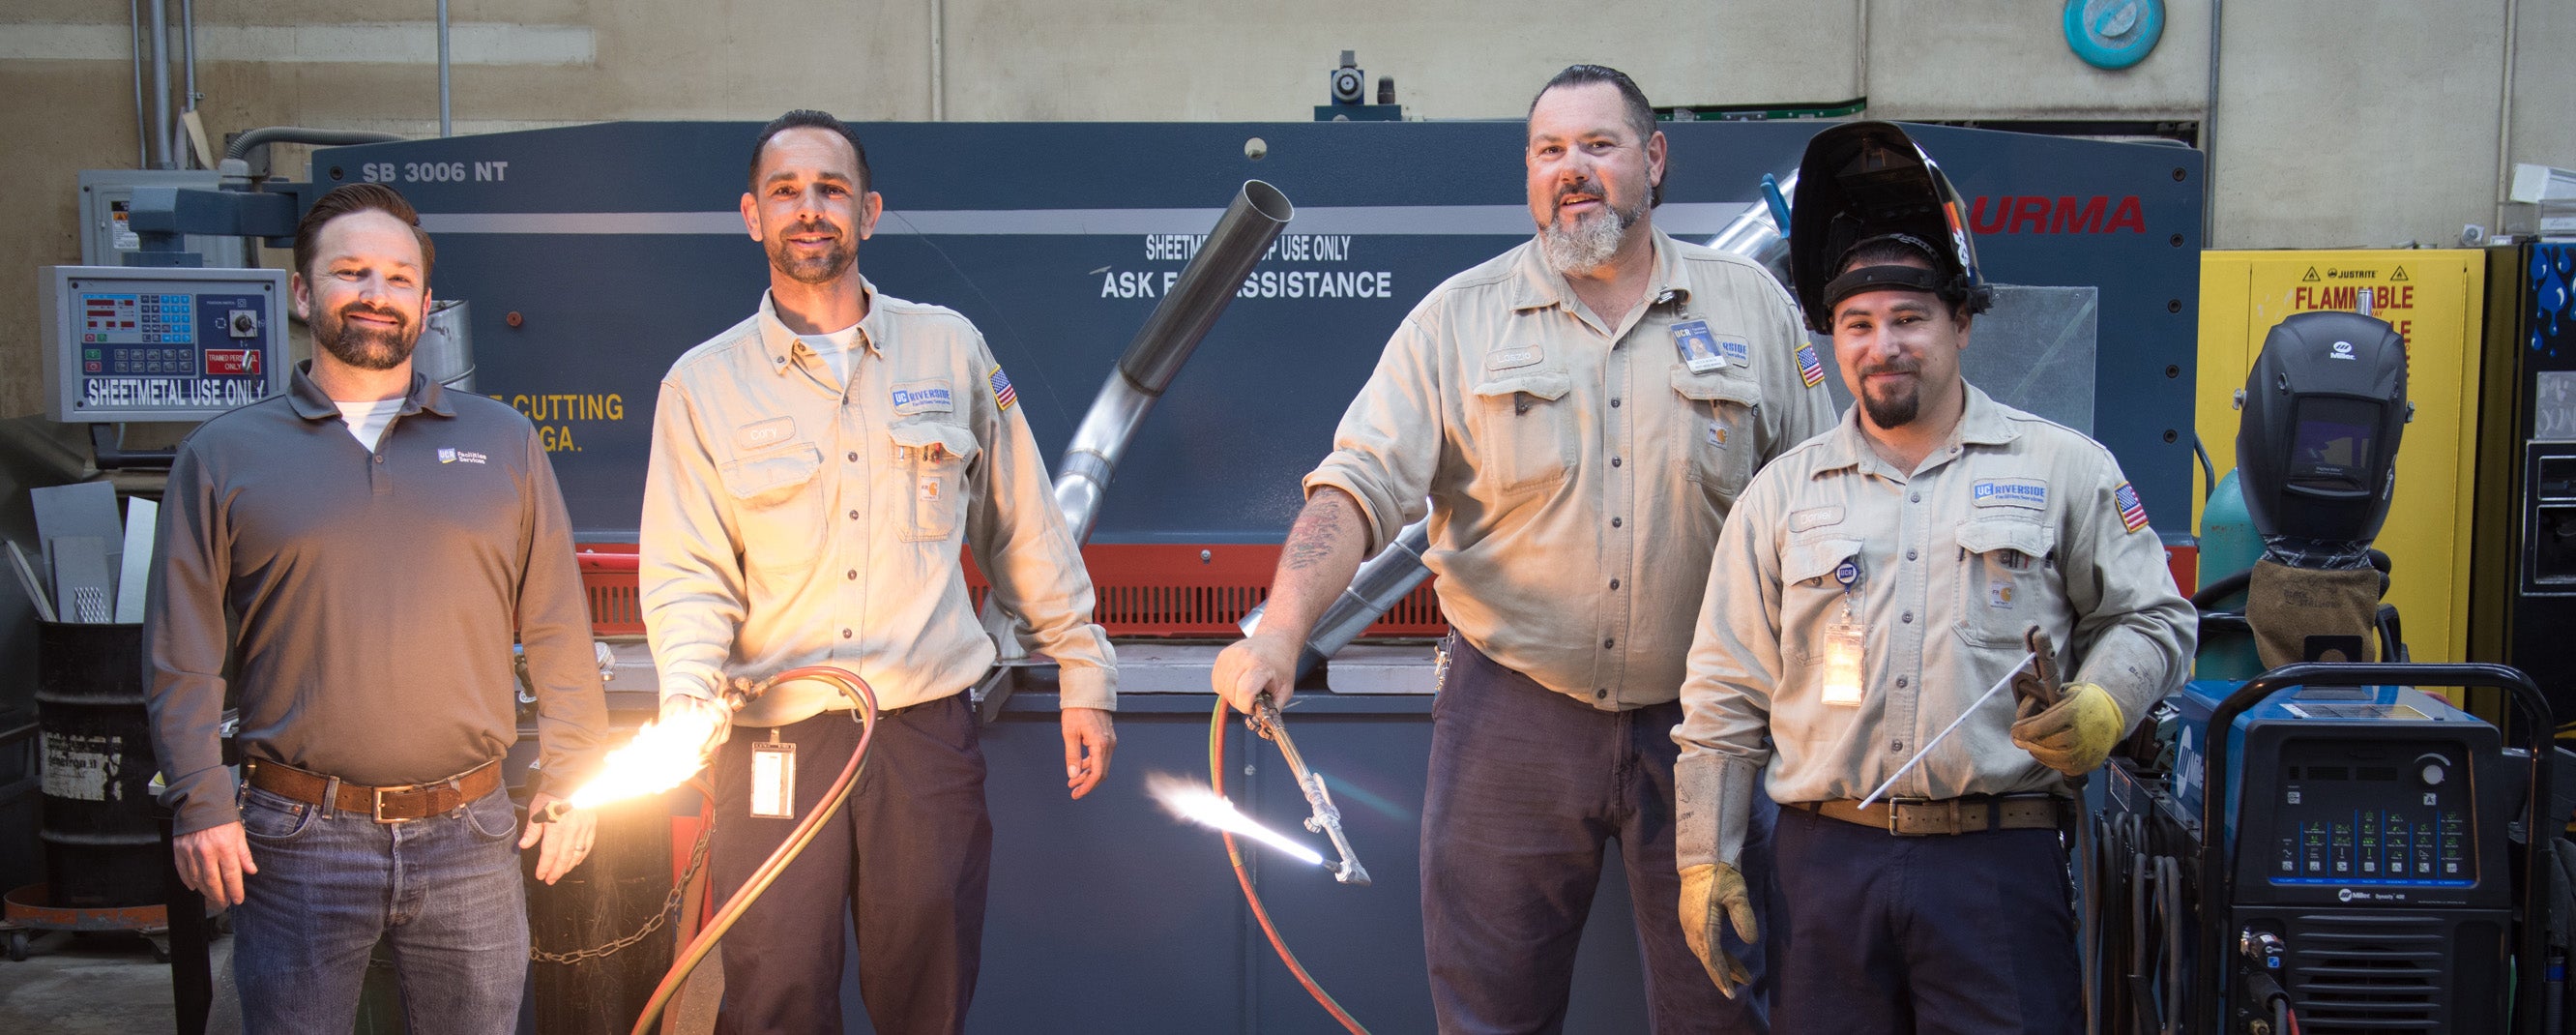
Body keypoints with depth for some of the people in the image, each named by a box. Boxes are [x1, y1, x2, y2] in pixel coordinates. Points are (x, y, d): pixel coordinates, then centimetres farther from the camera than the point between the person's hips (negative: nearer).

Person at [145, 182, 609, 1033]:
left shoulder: (503, 442, 9)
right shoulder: (223, 455, 5)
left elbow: (558, 633, 8)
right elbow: (181, 653, 3)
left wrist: (569, 786, 4)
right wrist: (202, 803, -5)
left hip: (469, 837, 1)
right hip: (296, 841, -1)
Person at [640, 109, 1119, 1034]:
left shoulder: (948, 348, 8)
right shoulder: (702, 384, 6)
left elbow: (1025, 531, 12)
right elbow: (686, 575, 1)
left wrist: (1084, 676, 10)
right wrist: (690, 707, -16)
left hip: (927, 732, 1)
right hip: (772, 743, 0)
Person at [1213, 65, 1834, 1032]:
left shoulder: (1751, 307, 5)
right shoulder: (1458, 319, 1)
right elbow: (1360, 484, -8)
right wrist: (1281, 629, -23)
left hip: (1695, 726, 1)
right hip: (1510, 721, -1)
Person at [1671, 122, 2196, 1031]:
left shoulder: (2064, 469, 7)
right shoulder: (1783, 494, 10)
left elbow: (2151, 618, 11)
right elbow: (1725, 695, 10)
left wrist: (2102, 706, -11)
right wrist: (1707, 858, 6)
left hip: (2000, 859, -1)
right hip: (1827, 856, 2)